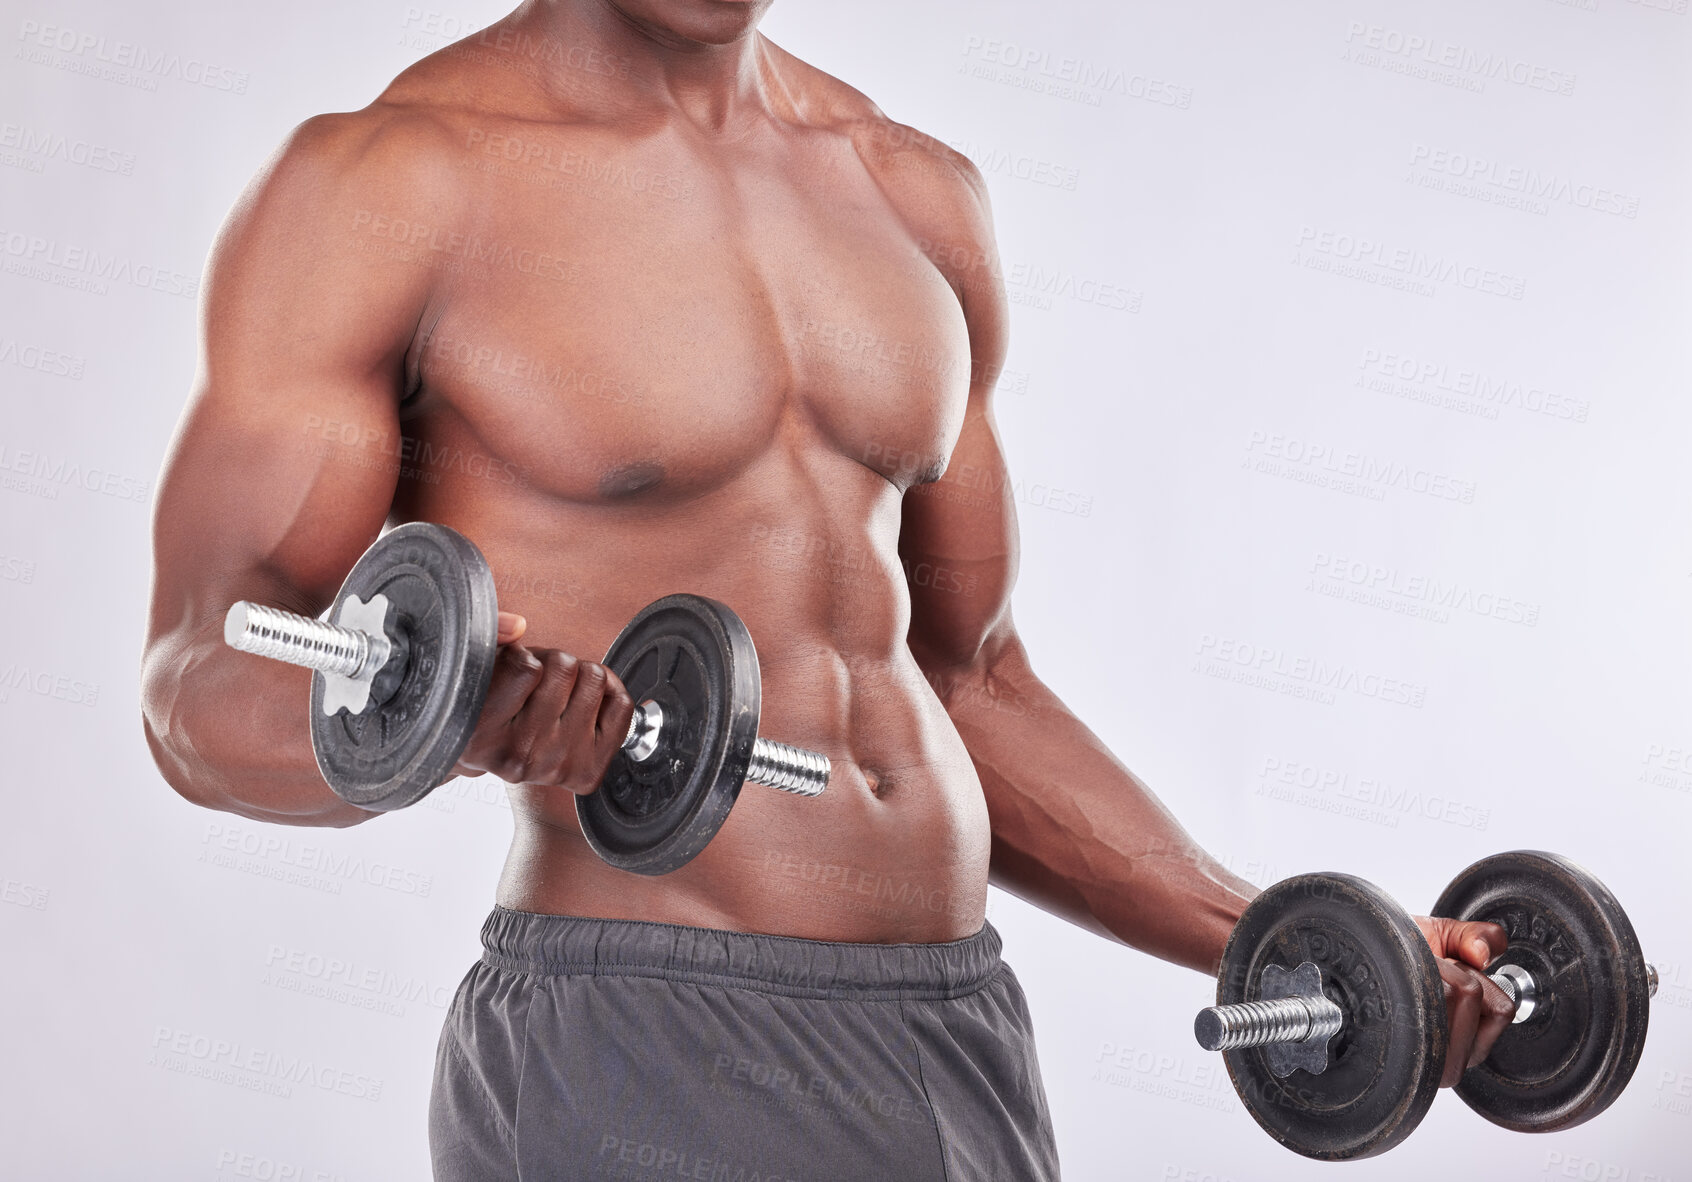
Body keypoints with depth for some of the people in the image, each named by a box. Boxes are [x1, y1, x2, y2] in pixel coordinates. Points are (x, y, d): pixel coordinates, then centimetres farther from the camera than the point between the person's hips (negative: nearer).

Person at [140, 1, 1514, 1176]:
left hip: (962, 1025, 6)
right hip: (638, 1050, -5)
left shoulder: (918, 195, 10)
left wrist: (1271, 947, 9)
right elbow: (202, 698, -10)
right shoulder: (387, 180, -7)